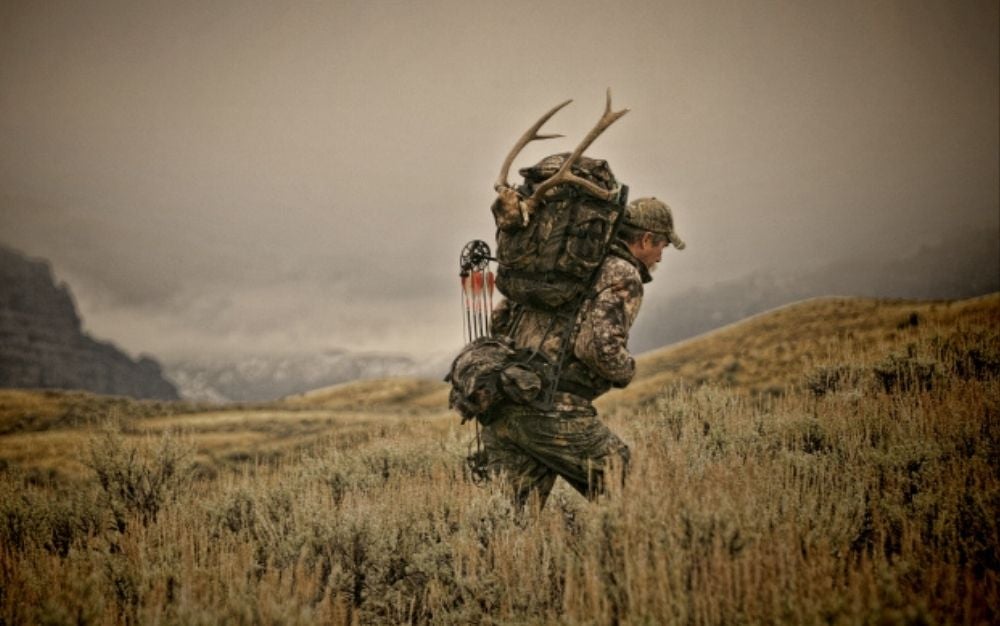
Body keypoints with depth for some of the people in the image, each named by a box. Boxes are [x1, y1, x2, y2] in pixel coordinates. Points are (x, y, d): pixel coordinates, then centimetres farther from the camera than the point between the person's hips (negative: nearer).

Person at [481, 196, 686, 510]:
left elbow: (500, 318, 22)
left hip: (501, 409, 8)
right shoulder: (624, 276, -2)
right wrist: (626, 370, 3)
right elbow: (602, 347, -16)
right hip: (554, 410, -8)